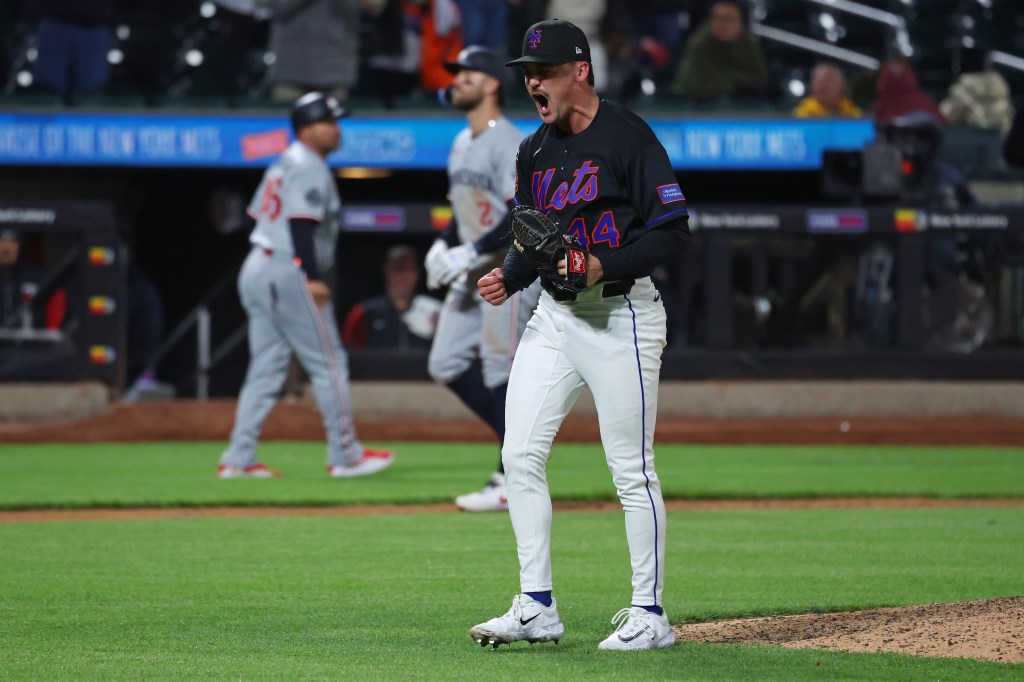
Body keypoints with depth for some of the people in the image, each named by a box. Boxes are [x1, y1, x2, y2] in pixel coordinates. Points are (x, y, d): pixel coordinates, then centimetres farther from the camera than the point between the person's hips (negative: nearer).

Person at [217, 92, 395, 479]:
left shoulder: (282, 165, 19)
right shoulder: (309, 168, -10)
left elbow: (258, 214, 18)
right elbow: (301, 224, -20)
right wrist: (314, 278, -24)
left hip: (256, 270, 10)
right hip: (288, 274, -10)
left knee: (265, 369, 10)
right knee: (329, 364, -3)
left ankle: (238, 459, 5)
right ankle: (345, 456, -1)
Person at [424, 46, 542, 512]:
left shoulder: (508, 143, -15)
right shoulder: (462, 144, 15)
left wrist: (471, 252, -23)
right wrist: (444, 245, 7)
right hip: (473, 273, 10)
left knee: (501, 370, -8)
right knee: (446, 363, 7)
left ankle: (514, 482, -2)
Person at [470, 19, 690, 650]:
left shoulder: (628, 137, -11)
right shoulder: (535, 151, 12)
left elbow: (675, 233, -14)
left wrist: (604, 265, -25)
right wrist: (509, 278, -1)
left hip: (622, 317, -8)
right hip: (554, 315, 8)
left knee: (632, 470, -4)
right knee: (520, 456, 1)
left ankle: (650, 616, 4)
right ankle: (537, 609, 7)